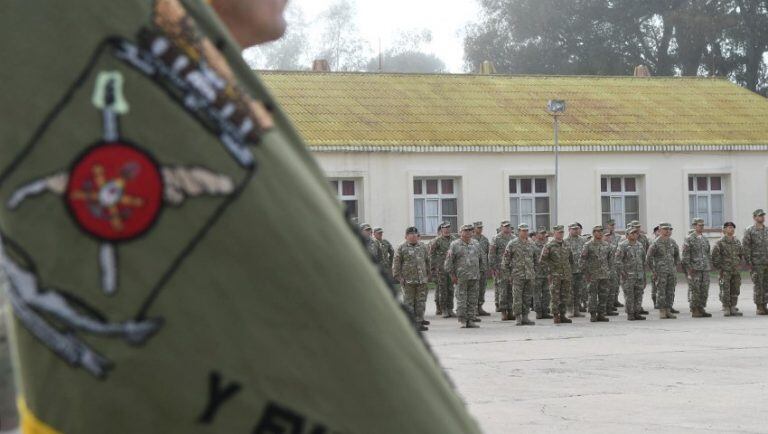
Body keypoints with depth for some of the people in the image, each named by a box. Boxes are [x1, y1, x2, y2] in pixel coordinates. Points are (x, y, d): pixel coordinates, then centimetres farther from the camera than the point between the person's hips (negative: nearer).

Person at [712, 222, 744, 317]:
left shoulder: (737, 242, 11)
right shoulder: (720, 243, -5)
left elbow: (742, 254, 23)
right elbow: (714, 257, -7)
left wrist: (739, 264, 11)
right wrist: (719, 269, -9)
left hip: (736, 272, 5)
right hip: (725, 272, -5)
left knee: (735, 291, 6)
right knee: (725, 291, -4)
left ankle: (733, 309, 13)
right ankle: (726, 309, 1)